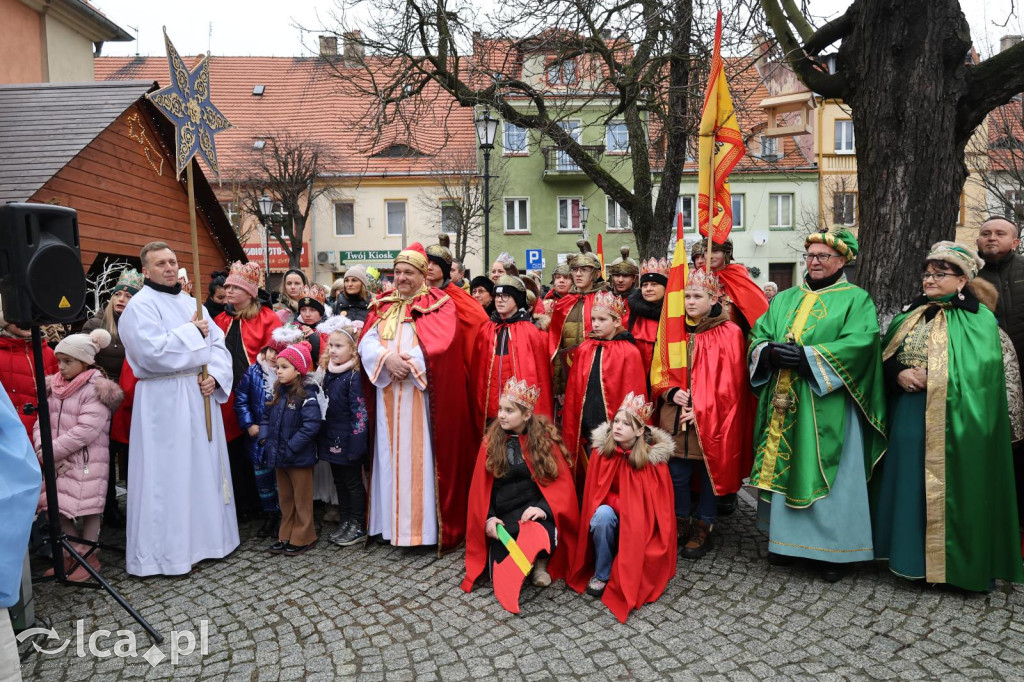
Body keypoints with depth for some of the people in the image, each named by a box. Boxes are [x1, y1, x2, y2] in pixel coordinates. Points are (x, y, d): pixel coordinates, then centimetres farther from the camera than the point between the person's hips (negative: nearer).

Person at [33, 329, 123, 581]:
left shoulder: (96, 390, -13)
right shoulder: (55, 387, 10)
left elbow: (85, 431, -20)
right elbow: (42, 422, 7)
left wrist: (50, 451, -18)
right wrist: (42, 449, -11)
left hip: (87, 463, -7)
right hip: (58, 463, 7)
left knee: (87, 509, 2)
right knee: (59, 508, 13)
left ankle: (89, 556, 17)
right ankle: (72, 555, 28)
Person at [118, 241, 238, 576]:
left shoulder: (191, 302, 14)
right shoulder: (140, 306, -7)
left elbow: (218, 343, 10)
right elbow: (153, 352, -21)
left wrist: (214, 376, -7)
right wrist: (192, 332, -10)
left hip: (202, 395, 7)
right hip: (165, 401, -7)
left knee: (206, 467, 12)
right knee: (168, 475, -2)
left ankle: (205, 536, 26)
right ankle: (167, 550, 9)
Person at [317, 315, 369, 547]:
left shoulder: (354, 376, -18)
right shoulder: (329, 372, 6)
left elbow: (360, 412, -19)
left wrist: (355, 444, -21)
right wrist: (324, 436, 14)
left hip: (349, 440, -8)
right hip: (332, 438, 8)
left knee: (353, 482, 5)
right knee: (339, 481, 17)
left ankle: (358, 526, 18)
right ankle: (344, 521, 30)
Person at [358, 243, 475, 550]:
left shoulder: (439, 305, 1)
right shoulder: (383, 305, 14)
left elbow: (441, 345, -12)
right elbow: (367, 342, 2)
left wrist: (408, 363, -18)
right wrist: (386, 358, -17)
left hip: (423, 396, -4)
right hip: (389, 398, 4)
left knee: (421, 457, -3)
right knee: (391, 456, 7)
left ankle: (424, 526, 5)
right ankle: (392, 522, 17)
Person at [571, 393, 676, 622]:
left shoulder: (654, 455, -15)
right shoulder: (601, 449, -12)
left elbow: (660, 500, -8)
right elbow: (597, 491, -6)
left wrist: (633, 510, -20)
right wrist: (621, 505, -21)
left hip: (641, 522, 0)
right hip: (611, 516, 1)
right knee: (603, 513, -32)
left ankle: (628, 579, -1)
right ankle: (601, 575, -13)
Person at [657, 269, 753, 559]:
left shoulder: (729, 333, -7)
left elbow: (730, 382, -9)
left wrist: (701, 409, -14)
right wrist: (672, 392, -7)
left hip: (712, 421, -4)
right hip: (677, 419, 4)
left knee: (709, 474, 8)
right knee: (676, 474, 9)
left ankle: (703, 529, 25)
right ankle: (680, 525, 28)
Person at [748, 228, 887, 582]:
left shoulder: (856, 299, 3)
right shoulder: (785, 299, 17)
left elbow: (859, 343, -13)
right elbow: (758, 335, 9)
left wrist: (806, 355, -21)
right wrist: (771, 351, -14)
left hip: (827, 406, -4)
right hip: (782, 404, 5)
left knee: (826, 471, -1)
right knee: (783, 465, 8)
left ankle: (836, 547, 12)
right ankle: (787, 537, 21)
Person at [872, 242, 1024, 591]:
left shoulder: (979, 320, -2)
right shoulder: (910, 316, 14)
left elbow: (979, 371, -12)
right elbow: (886, 359, 11)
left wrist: (930, 379, -17)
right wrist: (899, 375, -9)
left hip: (952, 424, -5)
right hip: (908, 421, 5)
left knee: (950, 491, 0)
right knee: (910, 488, 9)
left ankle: (961, 564, 15)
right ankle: (913, 558, 21)